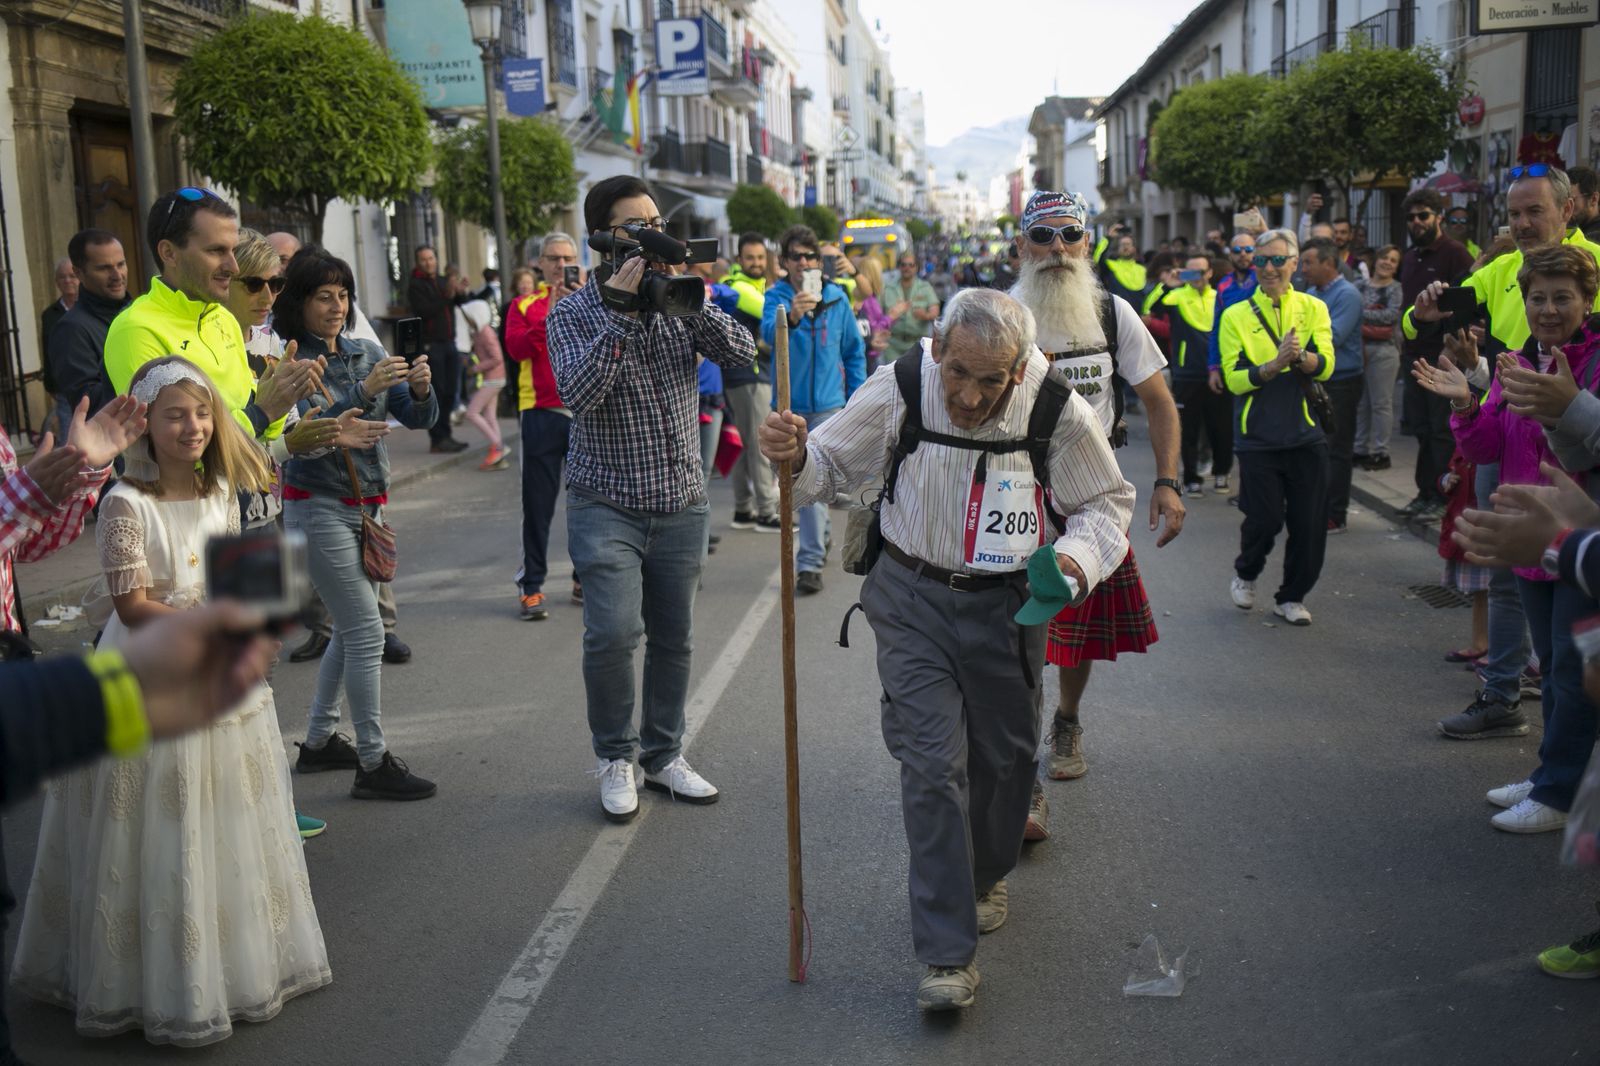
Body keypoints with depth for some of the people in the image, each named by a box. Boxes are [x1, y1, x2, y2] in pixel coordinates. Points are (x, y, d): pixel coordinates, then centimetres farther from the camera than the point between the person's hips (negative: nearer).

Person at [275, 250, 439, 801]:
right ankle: (373, 764, 1)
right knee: (366, 631, -7)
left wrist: (420, 389, -21)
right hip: (319, 507, -7)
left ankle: (319, 742, 29)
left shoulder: (366, 353, 6)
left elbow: (417, 419, 1)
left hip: (368, 505, 7)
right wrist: (365, 391, -32)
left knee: (350, 628, 14)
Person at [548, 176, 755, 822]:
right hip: (607, 505, -3)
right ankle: (614, 757, 8)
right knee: (613, 632, -15)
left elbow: (742, 354, -7)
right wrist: (620, 311, -23)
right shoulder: (573, 313, -4)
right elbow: (576, 393, -21)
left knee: (674, 638, 11)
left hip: (682, 502, 4)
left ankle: (662, 755, 29)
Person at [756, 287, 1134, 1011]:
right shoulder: (899, 390, -15)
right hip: (914, 598, -1)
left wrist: (1079, 558, -22)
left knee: (1004, 755, 16)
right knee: (932, 762, -8)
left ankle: (986, 875, 47)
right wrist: (796, 457, -24)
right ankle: (947, 952, 0)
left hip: (1008, 605, 1)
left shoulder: (1058, 412, -16)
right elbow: (833, 467, -1)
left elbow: (1107, 502, -2)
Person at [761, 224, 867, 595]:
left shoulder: (836, 298, 0)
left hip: (827, 404, -1)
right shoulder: (777, 295, -4)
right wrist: (791, 317, -47)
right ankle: (820, 536, 36)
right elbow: (769, 332, -26)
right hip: (789, 404, 1)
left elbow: (854, 351, 10)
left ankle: (810, 562, -5)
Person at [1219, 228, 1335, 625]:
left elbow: (1326, 366, -7)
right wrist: (1276, 363, -21)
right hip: (1258, 439, -2)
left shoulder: (1313, 308, 6)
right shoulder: (1236, 316, 2)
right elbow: (1234, 379, -8)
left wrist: (1300, 356, -27)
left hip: (1306, 436, 2)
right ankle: (1245, 574, 29)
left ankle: (1291, 597, 22)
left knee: (1310, 524, 2)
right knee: (1264, 520, -2)